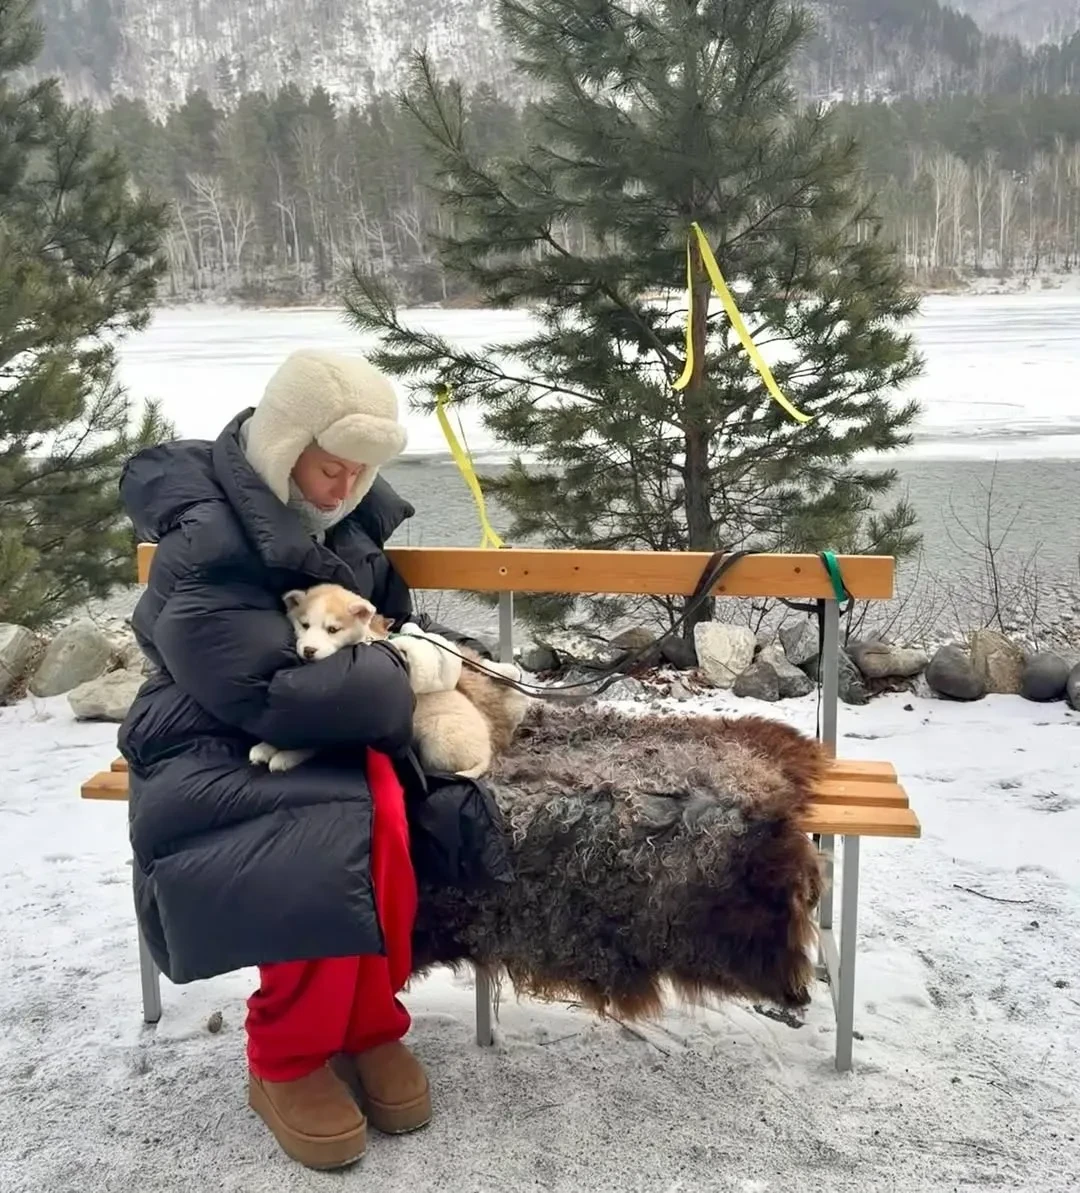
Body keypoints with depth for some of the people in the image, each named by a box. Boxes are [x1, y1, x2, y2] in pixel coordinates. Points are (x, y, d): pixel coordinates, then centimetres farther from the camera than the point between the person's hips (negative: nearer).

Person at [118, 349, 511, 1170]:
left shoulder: (343, 520, 6)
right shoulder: (206, 545, -19)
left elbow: (390, 615, 22)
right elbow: (271, 694, -26)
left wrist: (424, 645, 1)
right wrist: (402, 670, -19)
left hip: (329, 744, 6)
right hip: (219, 764, -6)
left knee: (390, 808, -27)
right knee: (346, 842, -33)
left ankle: (367, 1022, -3)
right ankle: (287, 1062, -8)